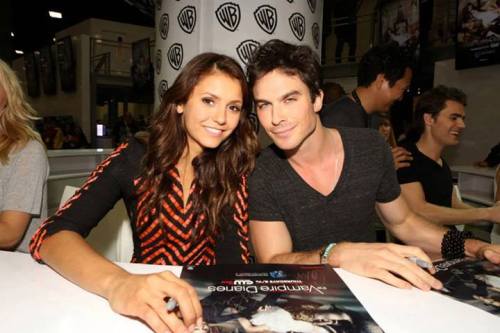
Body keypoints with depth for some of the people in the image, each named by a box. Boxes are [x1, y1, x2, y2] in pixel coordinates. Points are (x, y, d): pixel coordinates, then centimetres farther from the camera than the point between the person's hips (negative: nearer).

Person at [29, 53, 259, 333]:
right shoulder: (134, 159, -7)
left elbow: (236, 258, -10)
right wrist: (117, 283, -36)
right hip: (145, 307, 0)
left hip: (209, 303, 1)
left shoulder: (235, 169, -5)